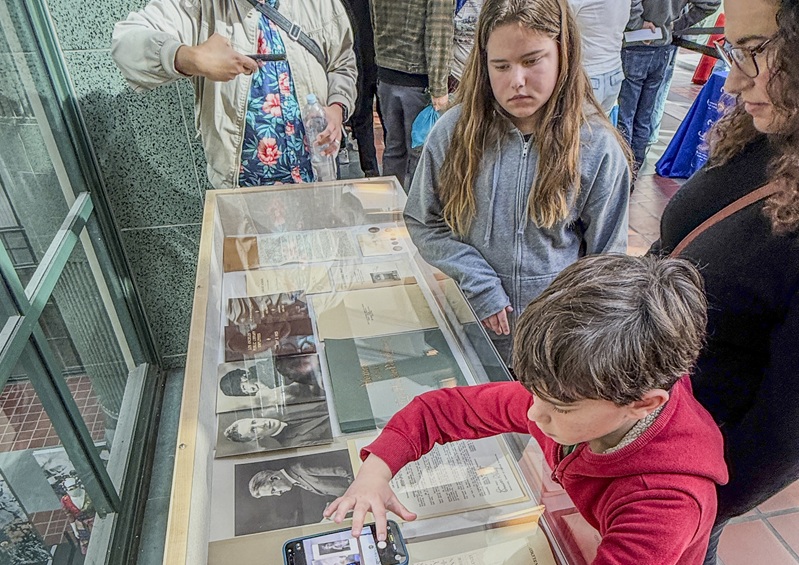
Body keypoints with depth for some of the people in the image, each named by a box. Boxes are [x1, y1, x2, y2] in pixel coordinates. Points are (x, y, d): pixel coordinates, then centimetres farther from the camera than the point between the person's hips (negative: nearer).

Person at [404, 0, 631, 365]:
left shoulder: (597, 146, -11)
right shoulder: (455, 131, -10)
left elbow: (605, 257, -3)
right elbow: (423, 222, -4)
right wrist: (480, 287, -13)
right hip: (471, 326, 1)